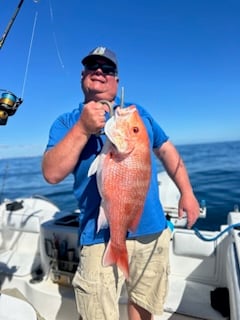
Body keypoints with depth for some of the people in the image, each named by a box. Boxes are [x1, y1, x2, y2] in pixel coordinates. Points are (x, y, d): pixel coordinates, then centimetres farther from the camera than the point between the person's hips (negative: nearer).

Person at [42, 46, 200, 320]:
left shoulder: (138, 112, 11)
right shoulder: (67, 122, 0)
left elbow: (166, 150, 13)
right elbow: (52, 173, -13)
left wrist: (186, 193, 6)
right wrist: (82, 129, -22)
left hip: (153, 230, 4)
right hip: (102, 237, -3)